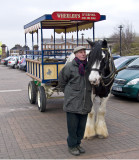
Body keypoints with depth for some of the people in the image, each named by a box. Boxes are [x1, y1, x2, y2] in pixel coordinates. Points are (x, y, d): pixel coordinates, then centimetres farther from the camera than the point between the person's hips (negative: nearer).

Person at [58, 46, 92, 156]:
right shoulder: (69, 67, -9)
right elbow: (61, 81, 3)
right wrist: (67, 92, 4)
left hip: (85, 104, 5)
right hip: (72, 103, -5)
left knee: (82, 126, 14)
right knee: (72, 126, 3)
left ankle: (78, 144, 31)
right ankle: (72, 146, 19)